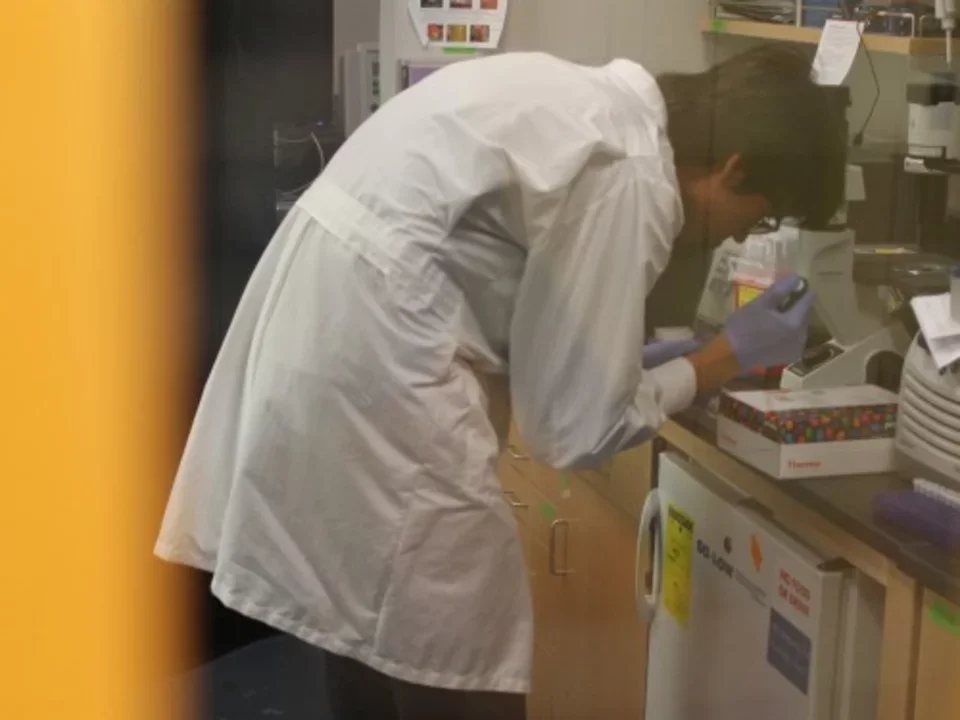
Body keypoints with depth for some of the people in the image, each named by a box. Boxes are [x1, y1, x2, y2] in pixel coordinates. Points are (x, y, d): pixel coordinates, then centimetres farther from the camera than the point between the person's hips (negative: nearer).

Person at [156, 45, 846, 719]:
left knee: (369, 622, 22)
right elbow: (580, 427, -9)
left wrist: (628, 358, 19)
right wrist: (729, 356, 4)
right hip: (370, 365, -10)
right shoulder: (631, 176, -14)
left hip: (318, 330, 10)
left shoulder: (590, 102, 14)